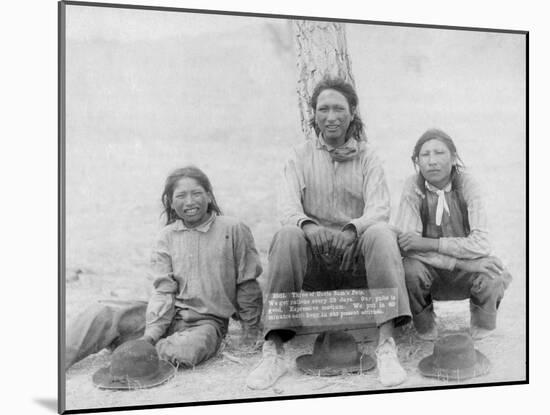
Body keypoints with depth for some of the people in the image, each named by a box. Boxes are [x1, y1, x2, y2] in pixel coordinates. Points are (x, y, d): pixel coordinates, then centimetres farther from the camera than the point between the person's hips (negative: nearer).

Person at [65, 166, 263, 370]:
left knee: (184, 351, -37)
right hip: (169, 315, 3)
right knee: (102, 314, -18)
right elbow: (163, 289, -1)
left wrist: (252, 331, 5)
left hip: (208, 321, -3)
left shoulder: (234, 230, -5)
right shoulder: (167, 236, 5)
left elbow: (247, 285, 1)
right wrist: (151, 334, -14)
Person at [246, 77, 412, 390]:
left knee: (381, 233, -30)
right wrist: (309, 226, -26)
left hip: (358, 254, 0)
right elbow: (288, 207, -2)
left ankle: (387, 346, -35)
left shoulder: (368, 157, 12)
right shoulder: (301, 156, 13)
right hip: (313, 258, 0)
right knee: (286, 236, -31)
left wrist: (352, 229, -26)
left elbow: (379, 208, -3)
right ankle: (273, 352, -32)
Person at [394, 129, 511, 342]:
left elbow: (480, 244, -23)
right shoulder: (414, 186, -14)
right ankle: (426, 331, -1)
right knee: (410, 270, -32)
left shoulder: (467, 184, -13)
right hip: (430, 270, 0)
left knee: (492, 276, -30)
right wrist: (463, 261, -29)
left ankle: (481, 330, 4)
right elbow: (404, 244, -22)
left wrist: (428, 243, -31)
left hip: (465, 275, 0)